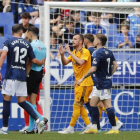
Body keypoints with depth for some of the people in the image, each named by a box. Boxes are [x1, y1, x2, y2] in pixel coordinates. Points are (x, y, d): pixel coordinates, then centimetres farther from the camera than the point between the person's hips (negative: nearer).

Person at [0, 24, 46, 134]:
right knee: (22, 101, 10)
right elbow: (34, 60, 12)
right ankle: (39, 119, -7)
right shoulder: (27, 44, 11)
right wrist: (41, 63, 33)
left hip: (11, 75, -4)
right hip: (23, 76, 4)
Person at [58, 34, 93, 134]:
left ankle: (71, 128, -5)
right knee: (80, 106, 10)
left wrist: (70, 52, -25)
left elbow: (81, 62, -29)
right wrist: (62, 54, -9)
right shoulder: (74, 52, 13)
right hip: (78, 83, 9)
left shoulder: (85, 52, -12)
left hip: (85, 83, -9)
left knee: (77, 105, -8)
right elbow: (65, 63, 9)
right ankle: (89, 126, 14)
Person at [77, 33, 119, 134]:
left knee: (107, 105, -7)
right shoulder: (108, 52, 9)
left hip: (103, 83, -10)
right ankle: (94, 128, 15)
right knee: (93, 103, 13)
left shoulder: (98, 53, -17)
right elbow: (115, 65, 13)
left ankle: (115, 129, -5)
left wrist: (82, 78, -14)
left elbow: (93, 69, -22)